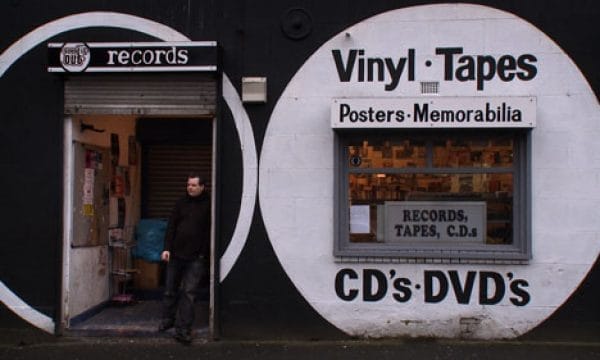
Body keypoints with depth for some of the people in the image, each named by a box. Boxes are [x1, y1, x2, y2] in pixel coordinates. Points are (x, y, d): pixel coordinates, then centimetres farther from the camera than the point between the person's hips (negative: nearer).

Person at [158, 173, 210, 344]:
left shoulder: (208, 205, -2)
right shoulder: (181, 203, 9)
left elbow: (210, 231, -4)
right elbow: (171, 226, 7)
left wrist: (205, 253, -10)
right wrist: (167, 248, -2)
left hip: (196, 257, -4)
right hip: (176, 254, 4)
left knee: (188, 293, -7)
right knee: (170, 290, 14)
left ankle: (182, 330, -4)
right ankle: (167, 320, 33)